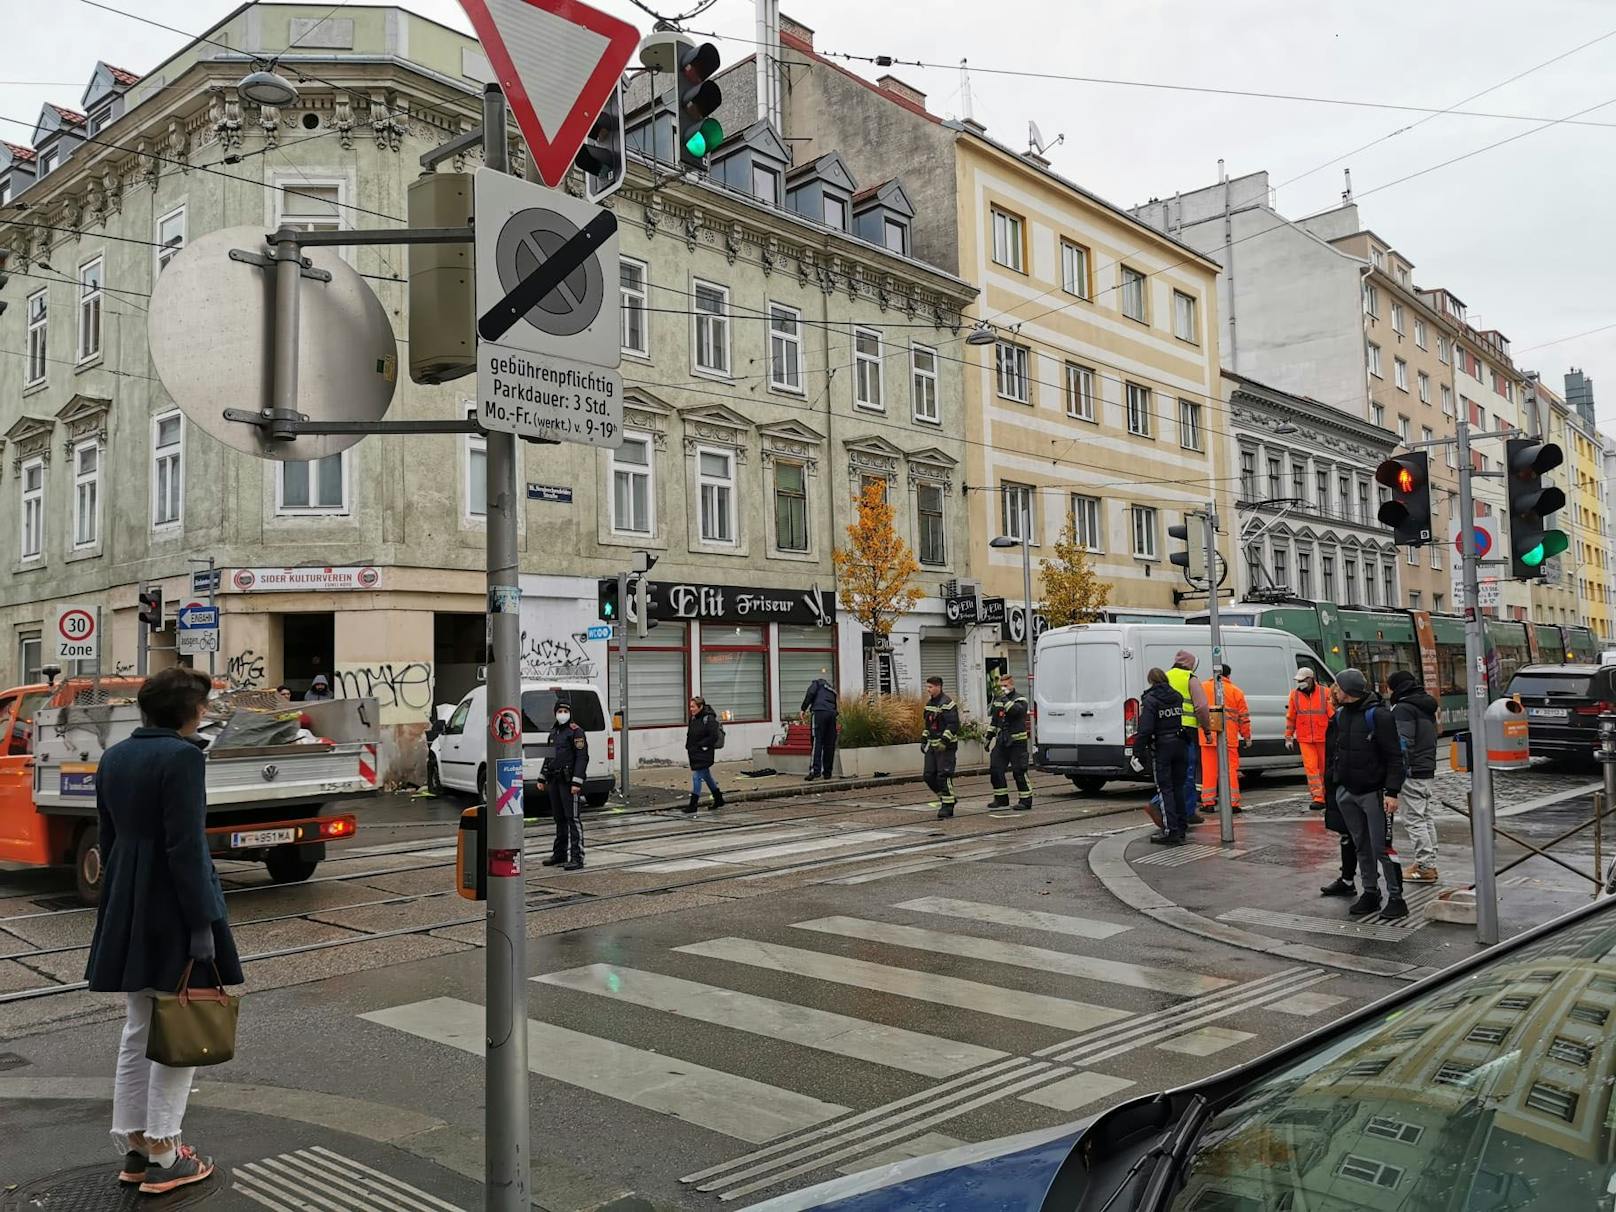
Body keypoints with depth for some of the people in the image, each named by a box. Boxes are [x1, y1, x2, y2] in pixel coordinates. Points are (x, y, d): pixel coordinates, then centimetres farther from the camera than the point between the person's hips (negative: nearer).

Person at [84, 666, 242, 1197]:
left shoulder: (114, 757, 8)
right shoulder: (181, 756, -17)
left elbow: (109, 838, 14)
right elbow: (185, 848, -20)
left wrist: (122, 901, 22)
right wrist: (202, 925, -17)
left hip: (125, 908, 8)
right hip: (173, 908, -8)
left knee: (137, 1030, 16)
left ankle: (133, 1148, 24)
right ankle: (162, 1158, 9)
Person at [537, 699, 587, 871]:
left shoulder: (576, 731, -9)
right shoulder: (554, 732, 16)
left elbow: (582, 758, -16)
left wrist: (576, 782, -22)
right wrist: (542, 778, 19)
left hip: (569, 782, -8)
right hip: (554, 782, 8)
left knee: (572, 818, -9)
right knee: (559, 818, 14)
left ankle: (577, 858, -11)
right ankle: (559, 854, 24)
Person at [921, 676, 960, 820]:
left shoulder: (947, 704, -14)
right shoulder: (929, 703, 15)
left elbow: (953, 725, -20)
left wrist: (944, 741, -26)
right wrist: (923, 740, 18)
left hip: (946, 747, -9)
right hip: (932, 746, 9)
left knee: (944, 776, -10)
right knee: (929, 776, 7)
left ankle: (947, 806, -3)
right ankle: (945, 797, 24)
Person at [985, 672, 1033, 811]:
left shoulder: (1020, 699, -5)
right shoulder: (998, 700, 15)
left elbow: (1016, 711, -28)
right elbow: (993, 721, 22)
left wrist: (1005, 699, -28)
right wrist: (989, 737, 18)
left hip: (1017, 741, -7)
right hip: (1001, 741, 7)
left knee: (1019, 771, -6)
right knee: (995, 769, 4)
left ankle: (1025, 800, 4)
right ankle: (1001, 798, 15)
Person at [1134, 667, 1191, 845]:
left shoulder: (1149, 700, -11)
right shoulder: (1178, 697, 9)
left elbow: (1145, 729, -16)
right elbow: (1186, 720, 9)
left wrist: (1138, 751, -14)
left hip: (1161, 747, -6)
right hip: (1180, 744, 6)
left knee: (1165, 789, -3)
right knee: (1178, 787, 14)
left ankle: (1170, 831, -8)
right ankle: (1180, 828, 19)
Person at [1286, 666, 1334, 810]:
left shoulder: (1325, 693, -3)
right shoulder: (1295, 695, 3)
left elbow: (1333, 715, 1)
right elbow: (1290, 718, 9)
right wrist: (1288, 737, 8)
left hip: (1323, 738, -1)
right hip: (1305, 739, 1)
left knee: (1324, 768, 9)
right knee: (1311, 767, -7)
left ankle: (1326, 796, 24)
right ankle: (1318, 799, -9)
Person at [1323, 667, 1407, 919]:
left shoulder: (1378, 715, -12)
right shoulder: (1340, 716, 10)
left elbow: (1394, 756, -14)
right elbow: (1332, 752, 18)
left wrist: (1392, 792, -19)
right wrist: (1333, 780, 10)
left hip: (1374, 792, -7)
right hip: (1346, 792, 7)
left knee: (1381, 847, -5)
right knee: (1361, 846, 13)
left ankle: (1396, 897, 3)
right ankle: (1370, 893, 22)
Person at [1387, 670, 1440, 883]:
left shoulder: (1403, 709, -14)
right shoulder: (1427, 707, 17)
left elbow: (1403, 742, -21)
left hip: (1411, 772, -10)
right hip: (1428, 771, 10)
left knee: (1414, 820, -6)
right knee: (1426, 817, 15)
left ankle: (1425, 867, -6)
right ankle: (1428, 864, 20)